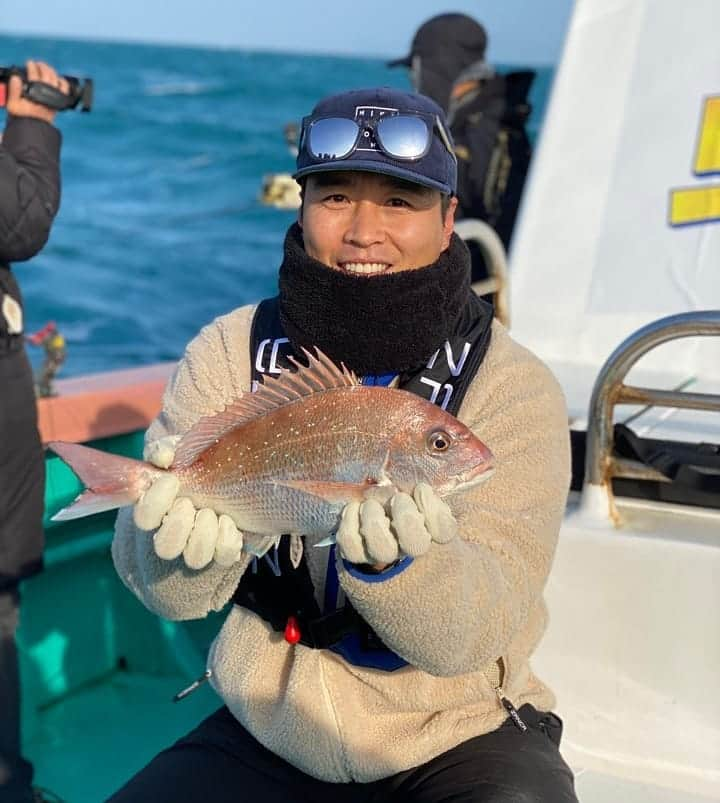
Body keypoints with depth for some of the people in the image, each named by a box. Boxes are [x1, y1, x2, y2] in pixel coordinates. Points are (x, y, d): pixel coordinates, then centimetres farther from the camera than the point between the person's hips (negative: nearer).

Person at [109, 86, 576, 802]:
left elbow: (480, 631, -20)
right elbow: (169, 592, -12)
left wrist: (397, 563, -41)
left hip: (456, 739, -2)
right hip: (264, 733, 3)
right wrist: (180, 531, -35)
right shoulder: (230, 352, -5)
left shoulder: (513, 386, -12)